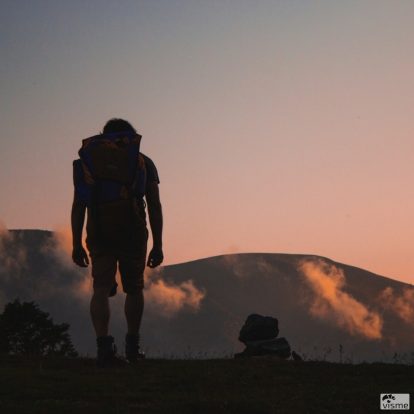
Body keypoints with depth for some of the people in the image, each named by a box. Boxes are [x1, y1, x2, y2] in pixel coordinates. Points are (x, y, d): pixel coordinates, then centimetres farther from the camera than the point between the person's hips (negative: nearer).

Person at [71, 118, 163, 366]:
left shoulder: (88, 160, 14)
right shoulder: (143, 162, 12)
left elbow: (78, 206, 6)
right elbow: (155, 207, 4)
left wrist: (77, 244, 6)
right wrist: (158, 245, 4)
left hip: (99, 234, 0)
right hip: (133, 234, 0)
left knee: (102, 289, 0)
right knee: (134, 289, 16)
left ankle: (104, 343, -21)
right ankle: (133, 345, 24)